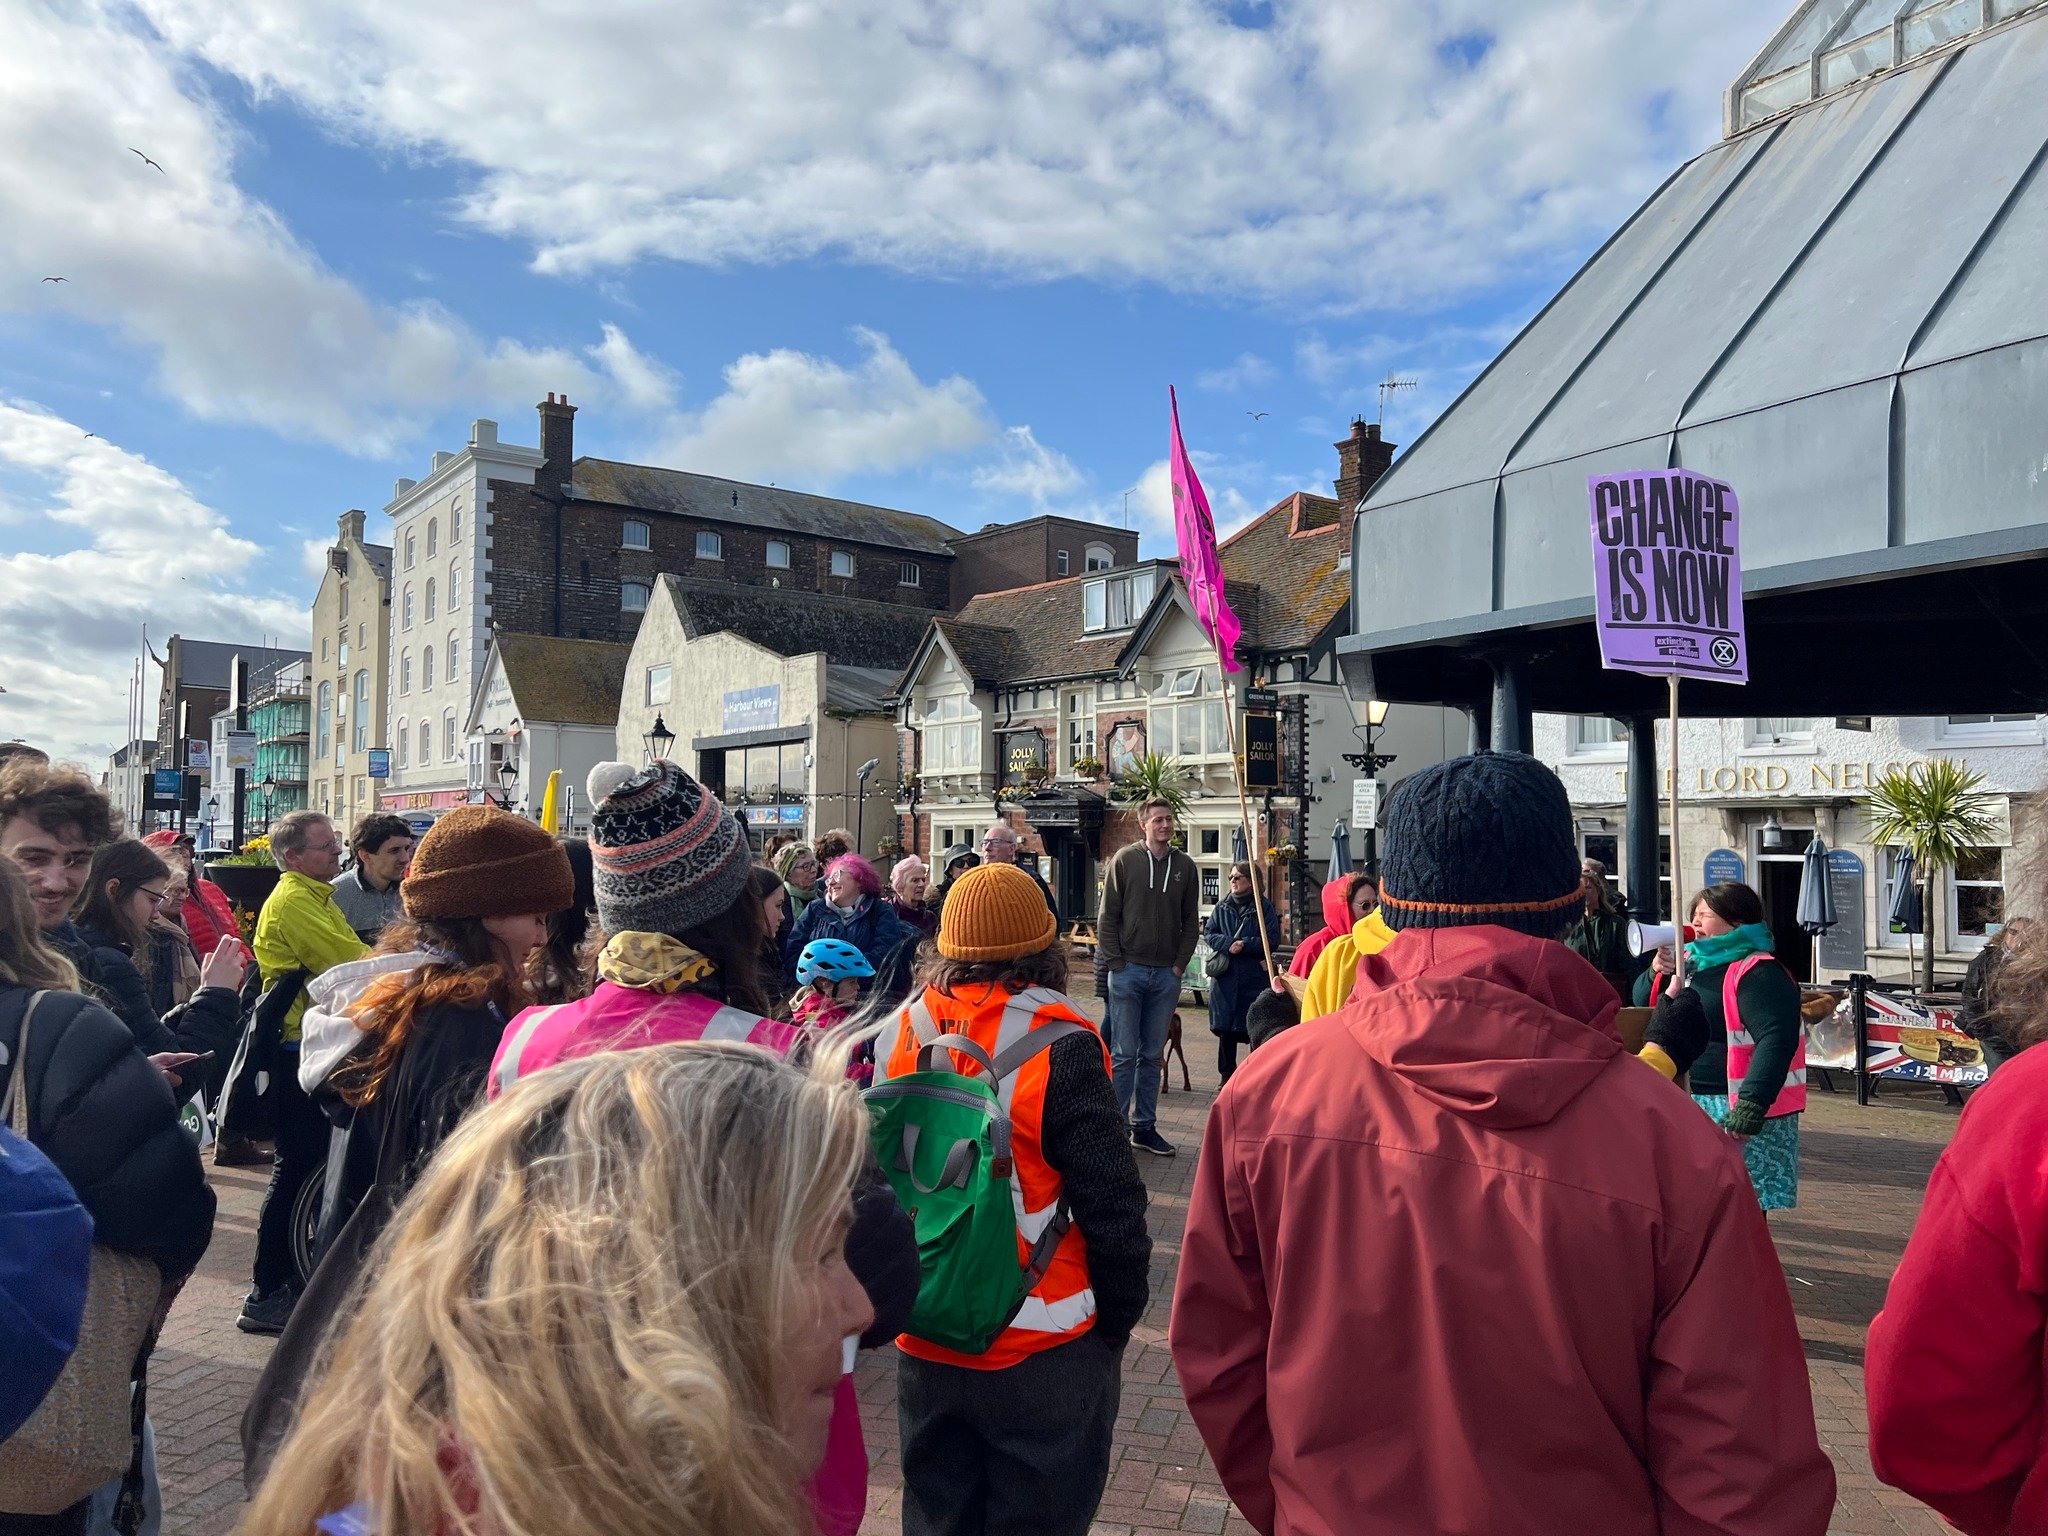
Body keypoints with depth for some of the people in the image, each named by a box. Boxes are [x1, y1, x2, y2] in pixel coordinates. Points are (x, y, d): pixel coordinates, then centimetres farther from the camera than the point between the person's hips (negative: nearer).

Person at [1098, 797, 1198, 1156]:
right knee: (1124, 1054, -1)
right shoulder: (1124, 861, -1)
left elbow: (1191, 921, 11)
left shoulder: (1185, 866, 7)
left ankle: (1145, 1127, 18)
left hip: (1166, 975, 3)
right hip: (1128, 971, -3)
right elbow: (1108, 916, -2)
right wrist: (1115, 962, -7)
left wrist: (1180, 964, 2)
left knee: (1152, 1055, 10)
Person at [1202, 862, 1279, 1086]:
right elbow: (1208, 933, 4)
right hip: (1225, 977, 3)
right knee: (1225, 1029, 7)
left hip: (1254, 978, -3)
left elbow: (1272, 941, -8)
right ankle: (1227, 1075, 20)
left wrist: (1245, 945, -18)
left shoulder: (1264, 909, -1)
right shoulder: (1222, 907, 9)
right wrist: (1228, 944, -13)